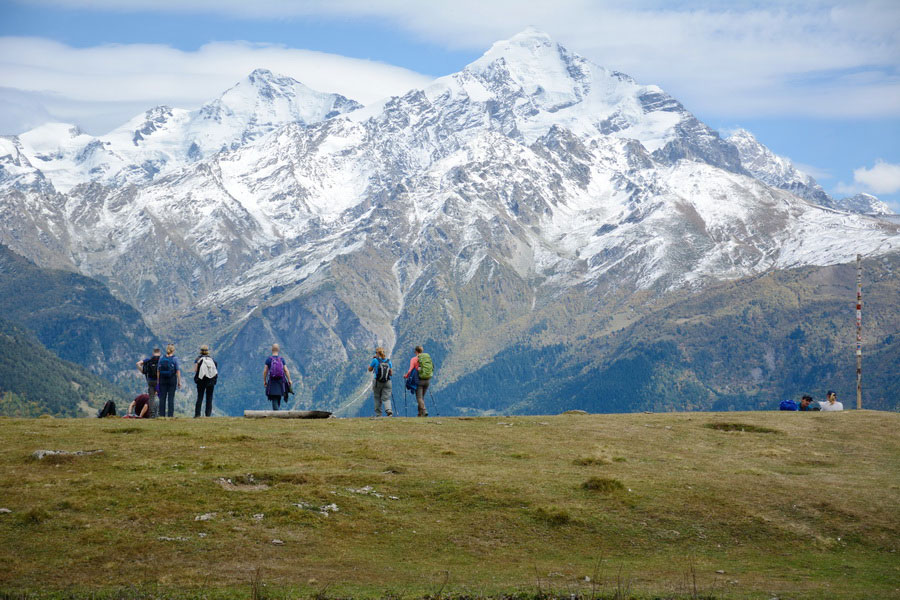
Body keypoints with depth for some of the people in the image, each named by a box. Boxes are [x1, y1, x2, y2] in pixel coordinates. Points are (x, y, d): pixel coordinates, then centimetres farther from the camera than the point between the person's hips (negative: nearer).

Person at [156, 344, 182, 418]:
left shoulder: (161, 359, 2)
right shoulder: (174, 359, -6)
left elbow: (158, 371, 5)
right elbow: (178, 371, -7)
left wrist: (158, 381, 12)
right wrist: (179, 382, -3)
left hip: (162, 379, 2)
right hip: (172, 380, -2)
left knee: (162, 398, 6)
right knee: (171, 398, 1)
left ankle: (162, 414, 5)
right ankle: (170, 414, -2)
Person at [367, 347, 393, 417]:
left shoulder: (375, 360, -7)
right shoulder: (388, 361, 4)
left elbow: (370, 369, 6)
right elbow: (391, 373, 6)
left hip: (377, 382, -2)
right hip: (387, 382, 2)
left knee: (377, 398, 12)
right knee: (386, 398, 2)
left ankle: (378, 414, 15)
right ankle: (389, 410, -23)